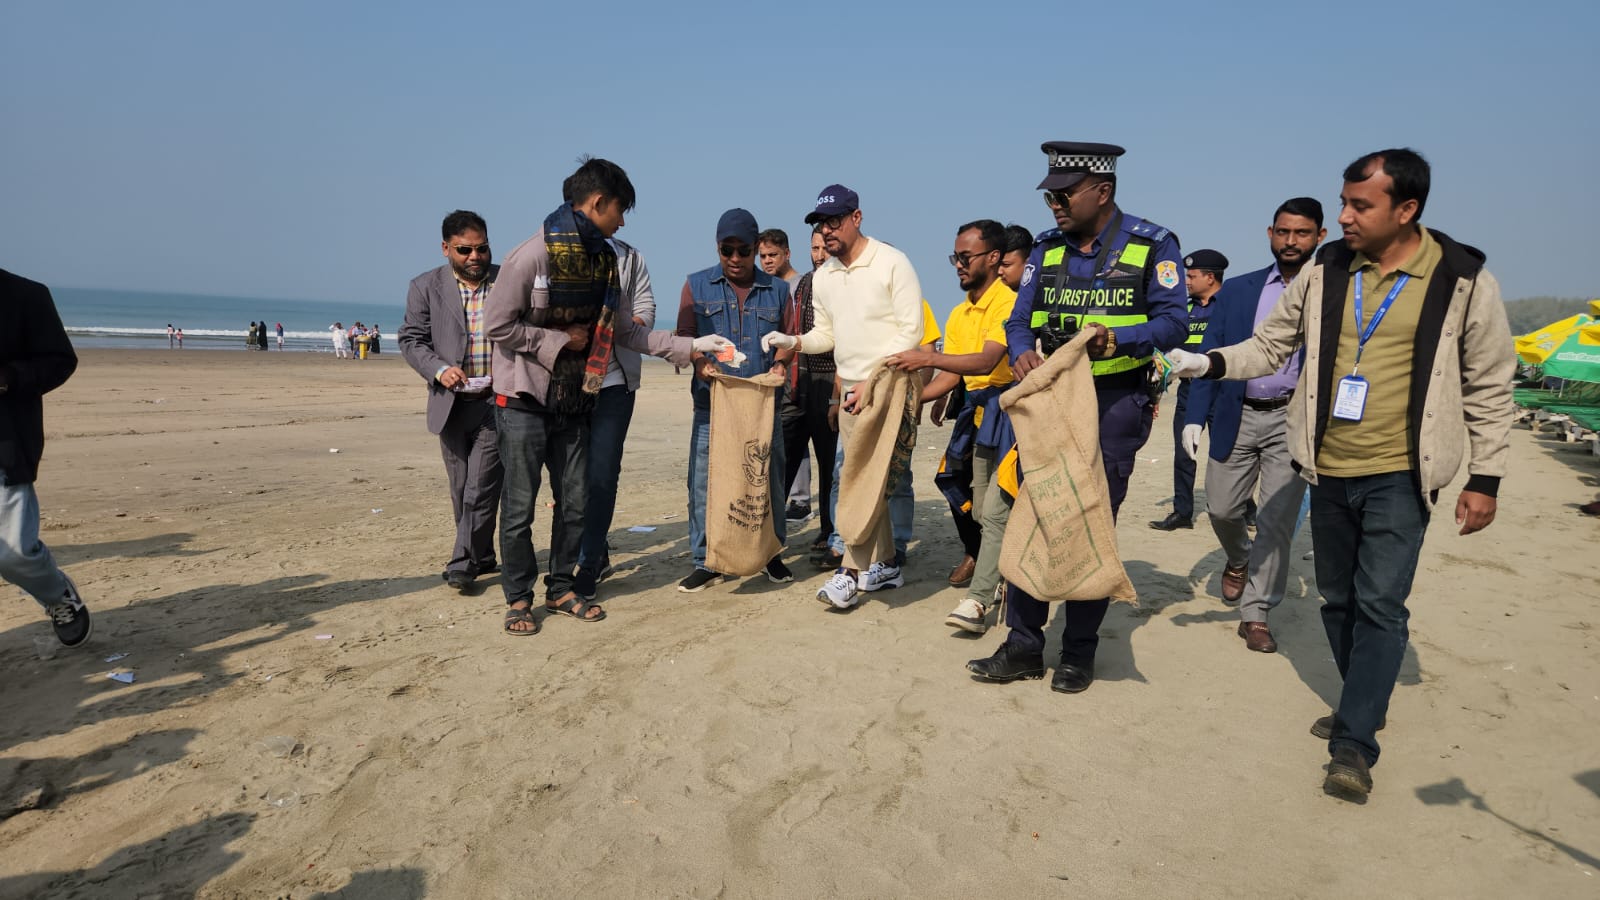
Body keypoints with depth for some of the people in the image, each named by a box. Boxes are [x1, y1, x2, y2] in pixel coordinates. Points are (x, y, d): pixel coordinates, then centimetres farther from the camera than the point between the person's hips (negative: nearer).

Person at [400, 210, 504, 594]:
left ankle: (462, 564, 2)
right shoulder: (425, 287, 3)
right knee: (462, 491, 10)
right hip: (450, 403, 2)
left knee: (481, 488, -7)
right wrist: (439, 368, -14)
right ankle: (483, 558, 25)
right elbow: (411, 340, 4)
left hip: (496, 401, -2)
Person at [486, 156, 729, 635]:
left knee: (575, 502, 11)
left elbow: (621, 328, 8)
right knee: (519, 506, 2)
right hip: (524, 401, -7)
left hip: (573, 401, 7)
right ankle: (518, 599, 17)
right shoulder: (533, 255, -17)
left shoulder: (601, 259, 5)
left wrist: (689, 345, 4)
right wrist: (560, 340, -13)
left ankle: (561, 588, 27)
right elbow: (497, 325, -15)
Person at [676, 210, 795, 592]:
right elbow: (684, 336, 5)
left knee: (769, 478, 7)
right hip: (713, 403, -1)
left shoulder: (777, 289, 10)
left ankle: (772, 554, 22)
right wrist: (699, 362, -15)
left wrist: (781, 363, -9)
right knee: (705, 480, -2)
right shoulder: (697, 286, 8)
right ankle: (706, 561, 9)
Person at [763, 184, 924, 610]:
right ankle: (885, 564, 22)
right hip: (849, 388, 7)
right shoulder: (822, 277, 11)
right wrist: (794, 341, -4)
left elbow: (911, 330, -12)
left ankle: (852, 572, -9)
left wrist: (875, 382, -18)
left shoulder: (892, 263, -8)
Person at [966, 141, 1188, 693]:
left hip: (1114, 403, -4)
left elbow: (1173, 322, -10)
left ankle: (1079, 652, 16)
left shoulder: (1152, 245, -3)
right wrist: (1022, 354, -18)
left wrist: (1116, 339, -28)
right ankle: (1023, 647, 11)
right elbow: (1019, 321, 5)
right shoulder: (1046, 249, 9)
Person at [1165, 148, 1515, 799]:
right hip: (1328, 471, 4)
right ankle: (1363, 707, 33)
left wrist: (1485, 478, -1)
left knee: (1380, 604, -9)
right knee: (1338, 599, 13)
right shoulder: (1324, 272, 2)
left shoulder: (1463, 281, -6)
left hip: (1398, 476, -4)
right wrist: (1212, 363, -11)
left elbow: (1490, 388, 0)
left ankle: (1354, 743, 0)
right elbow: (1269, 346, 8)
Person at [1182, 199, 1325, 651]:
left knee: (1277, 521, -1)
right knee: (1221, 508, 7)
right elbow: (1210, 355, 6)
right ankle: (1239, 559, 40)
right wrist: (1195, 417, -2)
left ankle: (1255, 615, 11)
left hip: (1293, 420, -2)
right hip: (1237, 416, 2)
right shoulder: (1237, 290, 8)